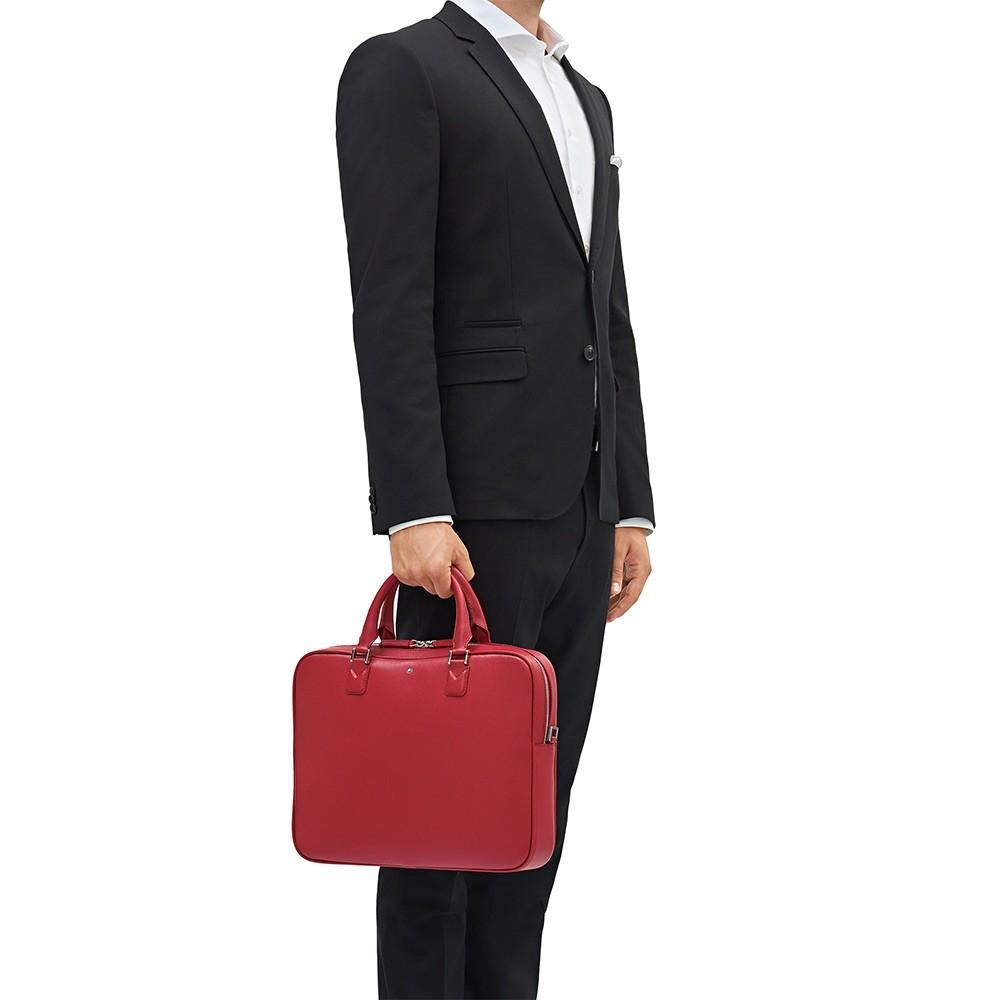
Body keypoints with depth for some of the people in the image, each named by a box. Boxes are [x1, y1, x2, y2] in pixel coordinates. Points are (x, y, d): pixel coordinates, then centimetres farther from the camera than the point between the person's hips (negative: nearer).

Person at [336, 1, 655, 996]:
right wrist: (414, 513, -20)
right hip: (474, 499, -7)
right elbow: (389, 307, -14)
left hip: (582, 508, 8)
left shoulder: (586, 102, 19)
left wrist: (631, 506, 12)